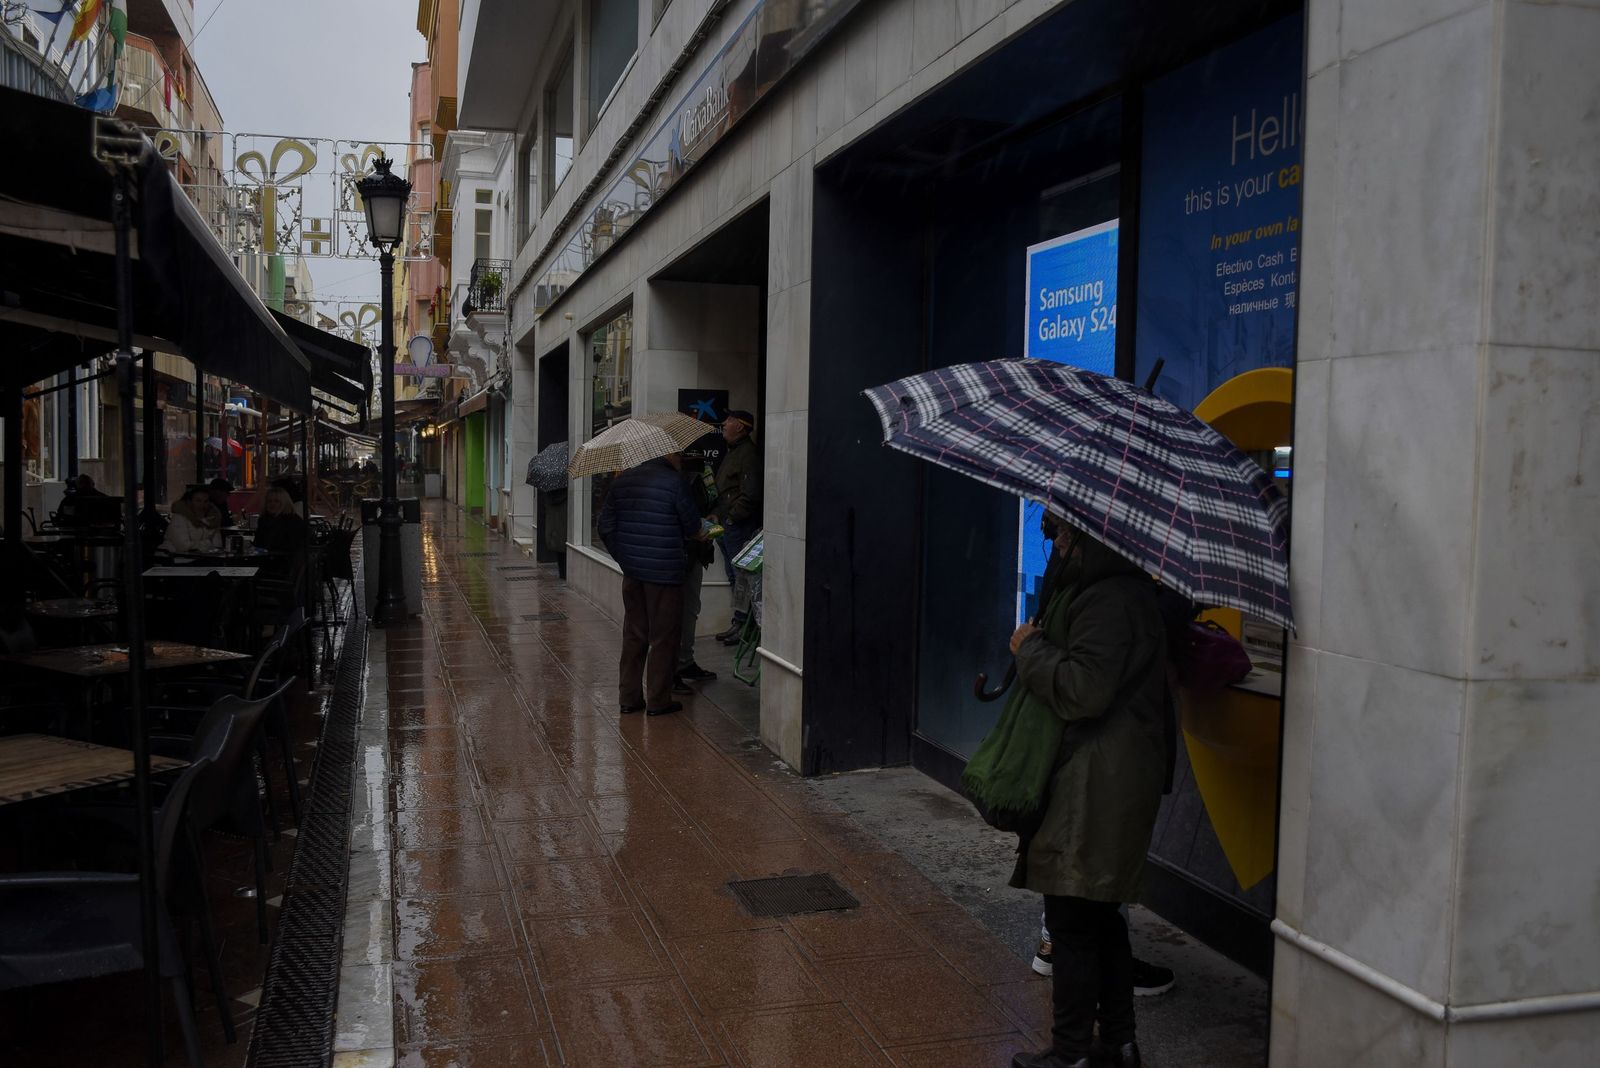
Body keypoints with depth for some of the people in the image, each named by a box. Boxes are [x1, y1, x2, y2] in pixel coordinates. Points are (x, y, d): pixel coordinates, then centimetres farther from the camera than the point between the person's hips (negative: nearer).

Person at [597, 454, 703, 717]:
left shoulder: (622, 480, 7)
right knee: (663, 638, 5)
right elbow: (692, 526, -6)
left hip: (632, 571, 6)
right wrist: (697, 533, 17)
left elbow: (606, 526, 8)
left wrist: (623, 556, 17)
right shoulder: (674, 481, -13)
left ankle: (628, 697, 20)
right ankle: (658, 700, 10)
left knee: (633, 635, 15)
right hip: (664, 573, -6)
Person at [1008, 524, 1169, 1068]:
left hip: (1094, 788, -11)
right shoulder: (1121, 590, 14)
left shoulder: (1110, 601, -20)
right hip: (1110, 783, 11)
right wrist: (1038, 647, 8)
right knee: (1101, 913, 19)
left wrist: (1030, 647, -13)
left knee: (1072, 921, 0)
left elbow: (1083, 691, -26)